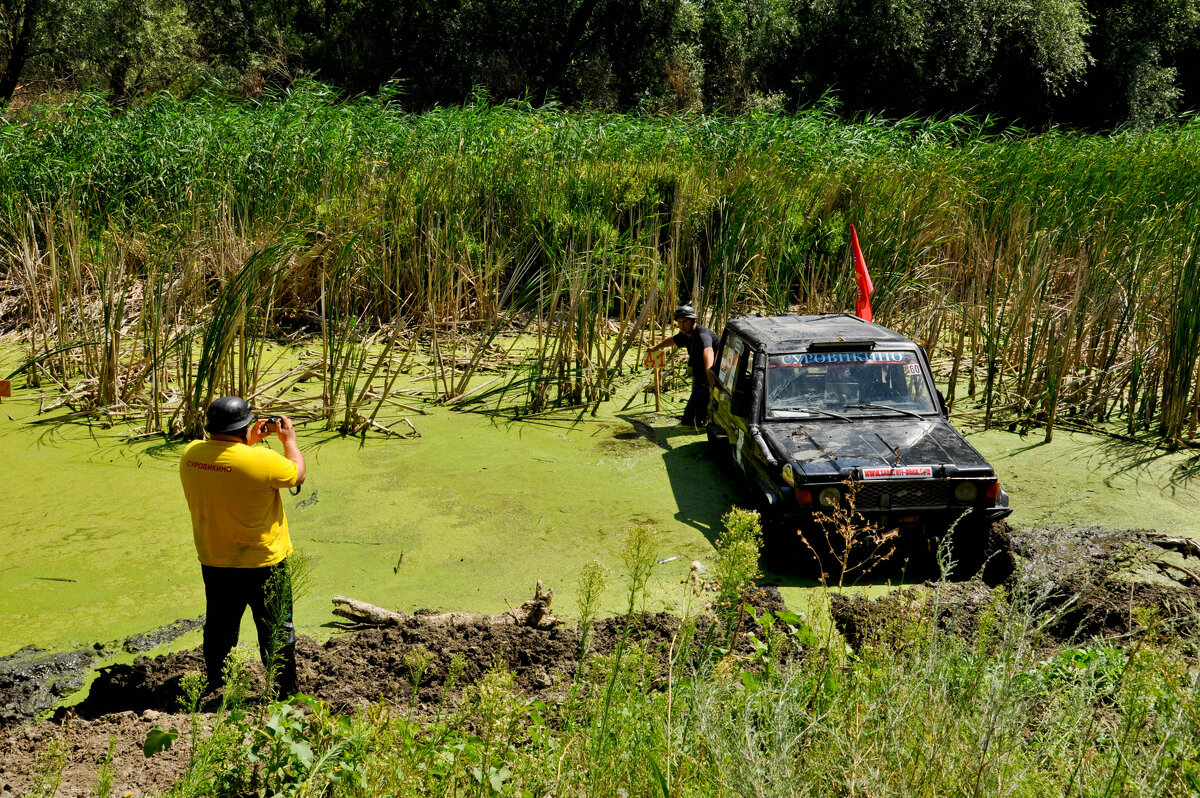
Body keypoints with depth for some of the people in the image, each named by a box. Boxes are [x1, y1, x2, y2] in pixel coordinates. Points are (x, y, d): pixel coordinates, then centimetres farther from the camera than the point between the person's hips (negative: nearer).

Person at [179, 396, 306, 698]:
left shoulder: (190, 454, -8)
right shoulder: (261, 460, -26)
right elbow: (297, 472, -7)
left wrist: (249, 442, 15)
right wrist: (289, 440, 7)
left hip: (213, 563, 6)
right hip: (262, 563, -5)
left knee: (219, 628, 22)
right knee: (276, 631, 10)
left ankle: (215, 688, 37)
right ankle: (285, 693, 20)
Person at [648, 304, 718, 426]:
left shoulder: (702, 334, -25)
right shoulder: (687, 334, 7)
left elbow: (707, 350, -46)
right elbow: (673, 340, 29)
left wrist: (709, 368, -66)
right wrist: (655, 347, 45)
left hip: (709, 384, -10)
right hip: (699, 382, 10)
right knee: (687, 419, 15)